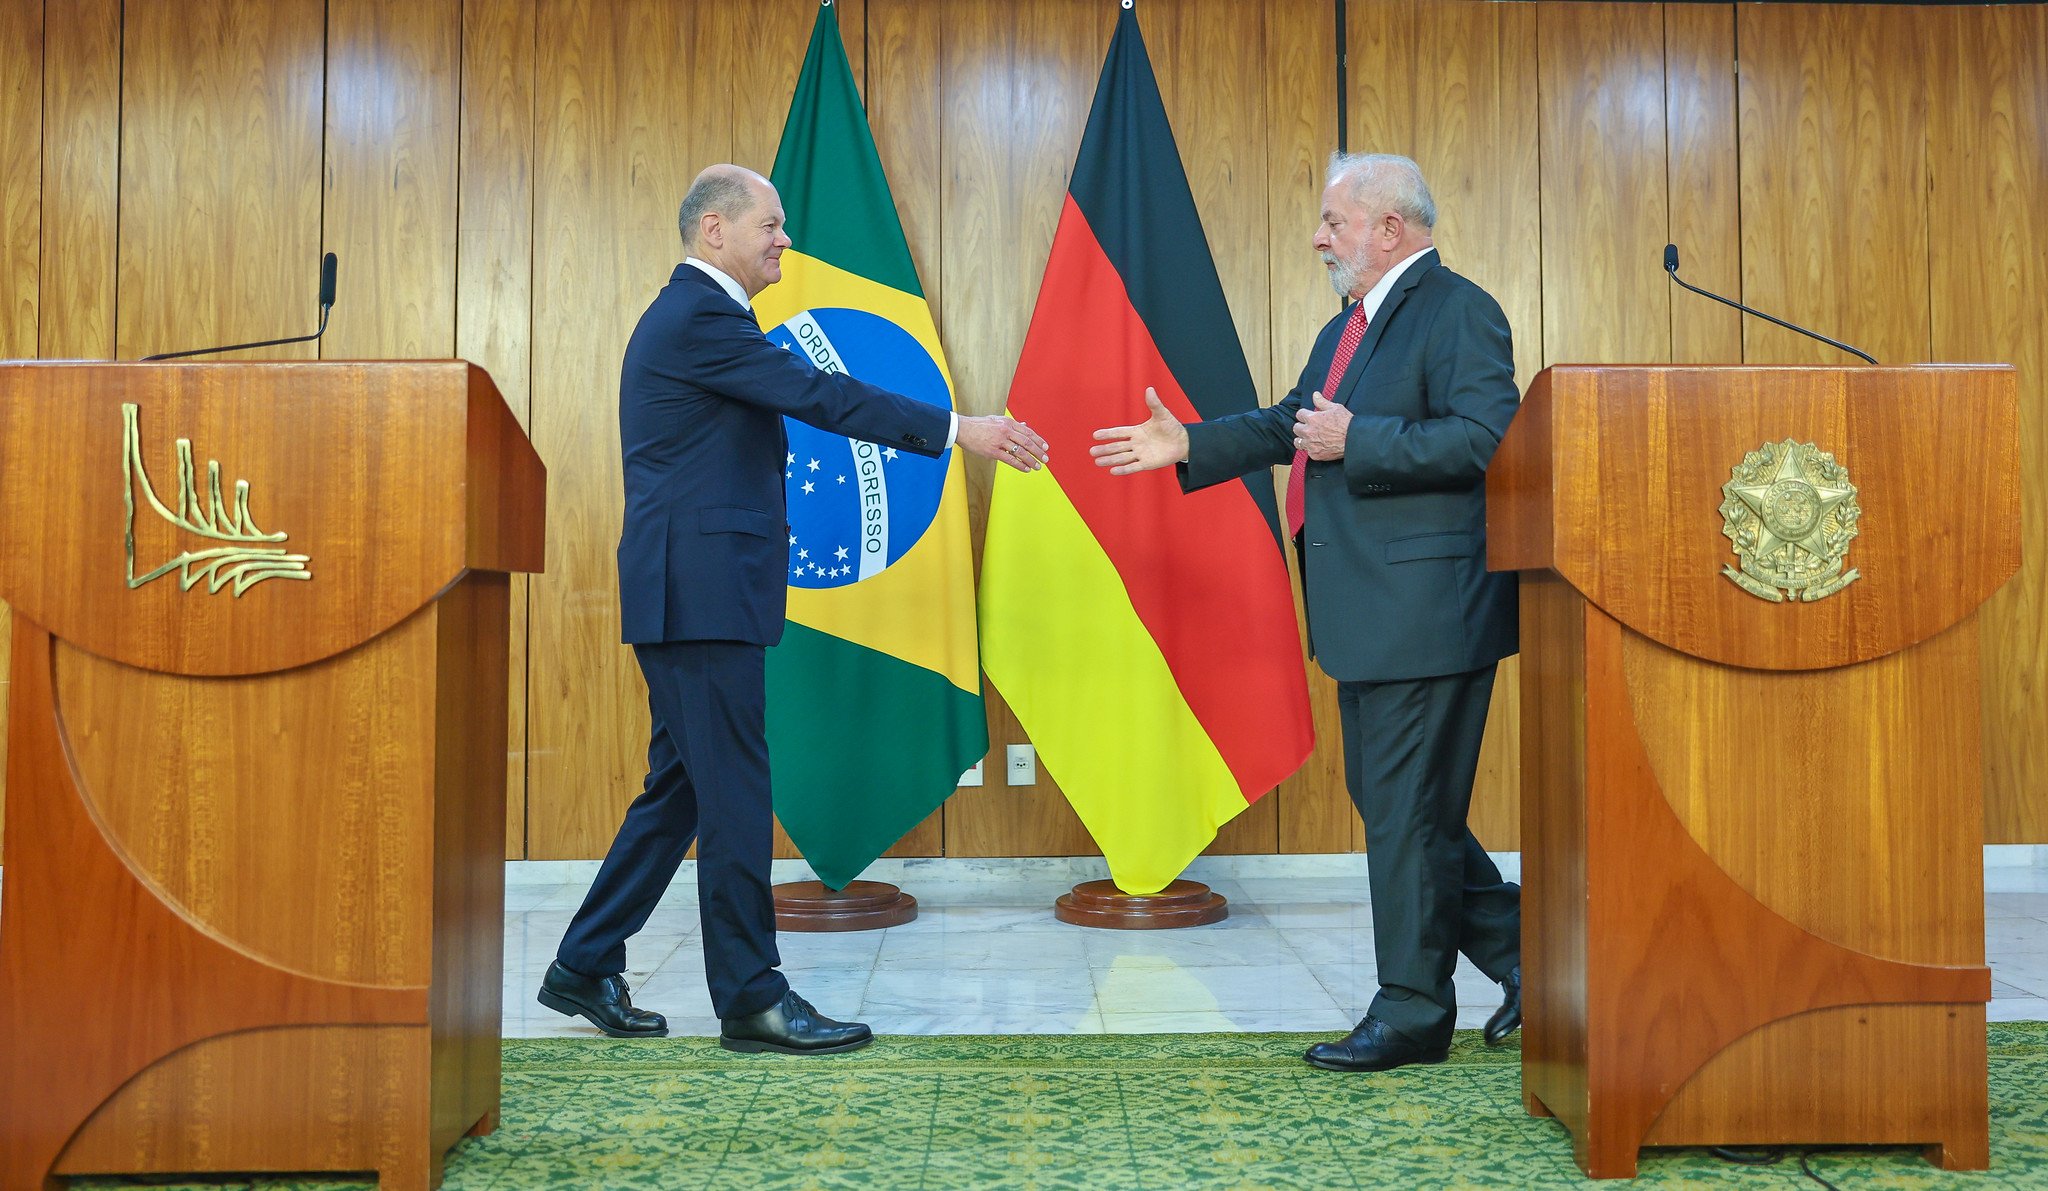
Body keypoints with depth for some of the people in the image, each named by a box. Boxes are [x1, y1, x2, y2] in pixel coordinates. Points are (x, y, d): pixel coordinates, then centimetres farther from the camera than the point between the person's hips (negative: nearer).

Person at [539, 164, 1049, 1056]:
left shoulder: (696, 315, 21)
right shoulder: (698, 317, -12)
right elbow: (818, 396, -18)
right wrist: (957, 430, -18)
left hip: (694, 592, 11)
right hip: (700, 591, -11)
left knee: (682, 786, 14)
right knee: (734, 790, -4)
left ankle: (585, 968, 22)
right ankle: (751, 998, 5)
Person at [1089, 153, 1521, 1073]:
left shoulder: (1457, 311, -11)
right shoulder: (1351, 325, 19)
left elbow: (1484, 438, -23)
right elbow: (1290, 425, 25)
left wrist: (1355, 442, -21)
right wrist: (1188, 443, 18)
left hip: (1426, 609, -10)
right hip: (1370, 615, 10)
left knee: (1408, 811, -2)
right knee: (1388, 800, 16)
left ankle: (1411, 1015, 11)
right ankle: (1522, 955, 28)